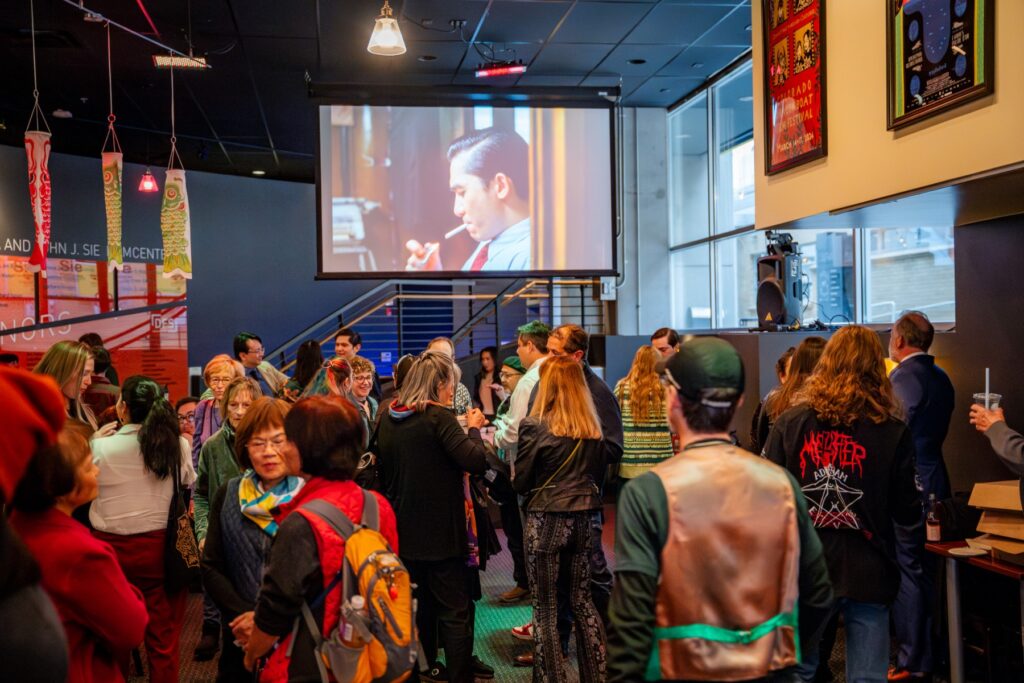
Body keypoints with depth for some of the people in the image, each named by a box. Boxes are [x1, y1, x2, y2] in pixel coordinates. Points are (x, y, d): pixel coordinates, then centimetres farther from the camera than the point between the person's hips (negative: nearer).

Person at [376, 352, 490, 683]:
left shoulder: (387, 419, 5)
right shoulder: (437, 416, -16)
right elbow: (476, 461, -22)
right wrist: (473, 429, -6)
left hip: (404, 528, 7)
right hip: (441, 530, -7)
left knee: (419, 604, 22)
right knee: (455, 611, 1)